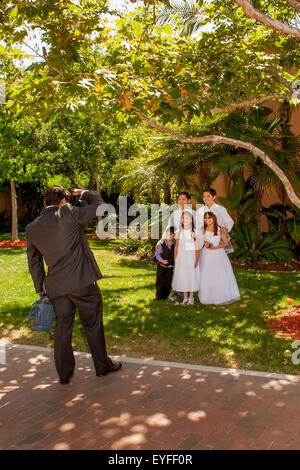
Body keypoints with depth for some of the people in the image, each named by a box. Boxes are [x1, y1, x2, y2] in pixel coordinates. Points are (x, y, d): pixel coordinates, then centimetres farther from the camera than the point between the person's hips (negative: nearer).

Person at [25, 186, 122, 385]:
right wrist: (83, 193, 18)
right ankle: (102, 365, 25)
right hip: (83, 283, -4)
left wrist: (41, 290, 21)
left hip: (56, 287, 4)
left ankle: (64, 373, 24)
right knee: (93, 324, 11)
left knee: (63, 327, 15)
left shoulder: (31, 228, 6)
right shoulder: (69, 214, -10)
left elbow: (34, 263, 13)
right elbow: (98, 205, 0)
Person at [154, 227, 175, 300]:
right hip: (161, 265, -1)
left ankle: (165, 295, 19)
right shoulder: (162, 244, -8)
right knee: (160, 280, -1)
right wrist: (162, 260, -20)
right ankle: (159, 295, 6)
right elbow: (157, 254, -8)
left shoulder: (175, 245, -4)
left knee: (168, 281, 6)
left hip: (170, 266, 1)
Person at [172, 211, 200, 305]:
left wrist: (197, 261, -8)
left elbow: (197, 248, -2)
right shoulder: (179, 232, 5)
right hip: (181, 257, 2)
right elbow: (176, 247, 8)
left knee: (192, 276, 2)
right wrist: (175, 260, 4)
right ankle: (185, 298, 16)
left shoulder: (194, 232, -1)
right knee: (182, 277, 4)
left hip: (191, 256, -2)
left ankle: (191, 298, 15)